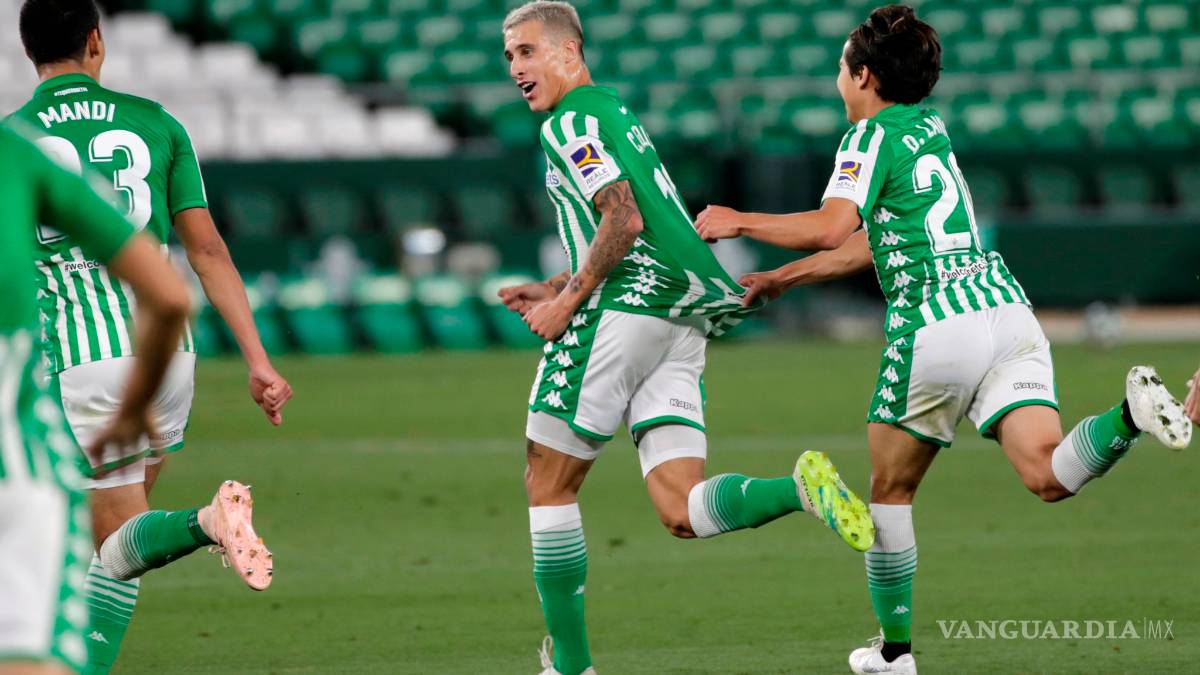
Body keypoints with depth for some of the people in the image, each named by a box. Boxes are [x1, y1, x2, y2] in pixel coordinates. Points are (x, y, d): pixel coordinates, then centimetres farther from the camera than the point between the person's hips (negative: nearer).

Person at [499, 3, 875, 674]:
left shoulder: (572, 123, -4)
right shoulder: (616, 112, 26)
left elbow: (624, 221, -17)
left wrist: (569, 300, -10)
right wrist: (554, 288, 26)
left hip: (629, 306, -9)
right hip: (684, 320, 9)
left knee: (549, 484, 2)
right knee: (682, 513, -2)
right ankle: (800, 488, -26)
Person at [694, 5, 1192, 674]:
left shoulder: (873, 136, 1)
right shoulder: (931, 129, 25)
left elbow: (832, 227, -14)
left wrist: (739, 221, 0)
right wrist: (782, 279, 38)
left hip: (937, 324, -6)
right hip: (1008, 307, 6)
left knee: (890, 489, 12)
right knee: (1048, 477, -11)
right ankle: (1132, 412, -38)